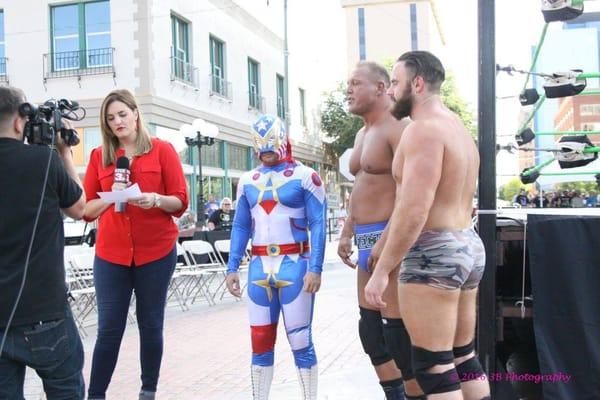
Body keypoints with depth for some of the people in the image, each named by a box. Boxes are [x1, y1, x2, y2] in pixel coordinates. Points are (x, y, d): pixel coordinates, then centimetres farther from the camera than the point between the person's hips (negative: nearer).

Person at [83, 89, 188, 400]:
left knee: (151, 325, 8)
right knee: (109, 328, 1)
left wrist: (156, 199, -21)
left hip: (156, 252, -1)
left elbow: (181, 202, -2)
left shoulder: (162, 150, 1)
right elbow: (86, 209, 5)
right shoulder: (99, 155, 7)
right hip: (110, 254, 1)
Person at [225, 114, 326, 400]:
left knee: (300, 340, 1)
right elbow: (240, 227, 15)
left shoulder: (304, 176, -2)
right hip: (258, 266, 4)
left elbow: (318, 224, -6)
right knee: (260, 342, 10)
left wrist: (315, 268, -14)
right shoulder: (247, 181, 13)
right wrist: (232, 268, 7)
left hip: (294, 264, -4)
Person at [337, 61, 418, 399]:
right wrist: (347, 234, 22)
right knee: (370, 330, 14)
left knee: (397, 331, -7)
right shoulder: (362, 134, 19)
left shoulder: (398, 127, -11)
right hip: (368, 240, 10)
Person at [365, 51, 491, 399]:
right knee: (464, 358, 15)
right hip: (468, 248, 10)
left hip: (433, 254, -10)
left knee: (433, 366, -4)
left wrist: (381, 271, -19)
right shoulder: (459, 129, 18)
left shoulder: (424, 129, -14)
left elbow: (414, 209, -23)